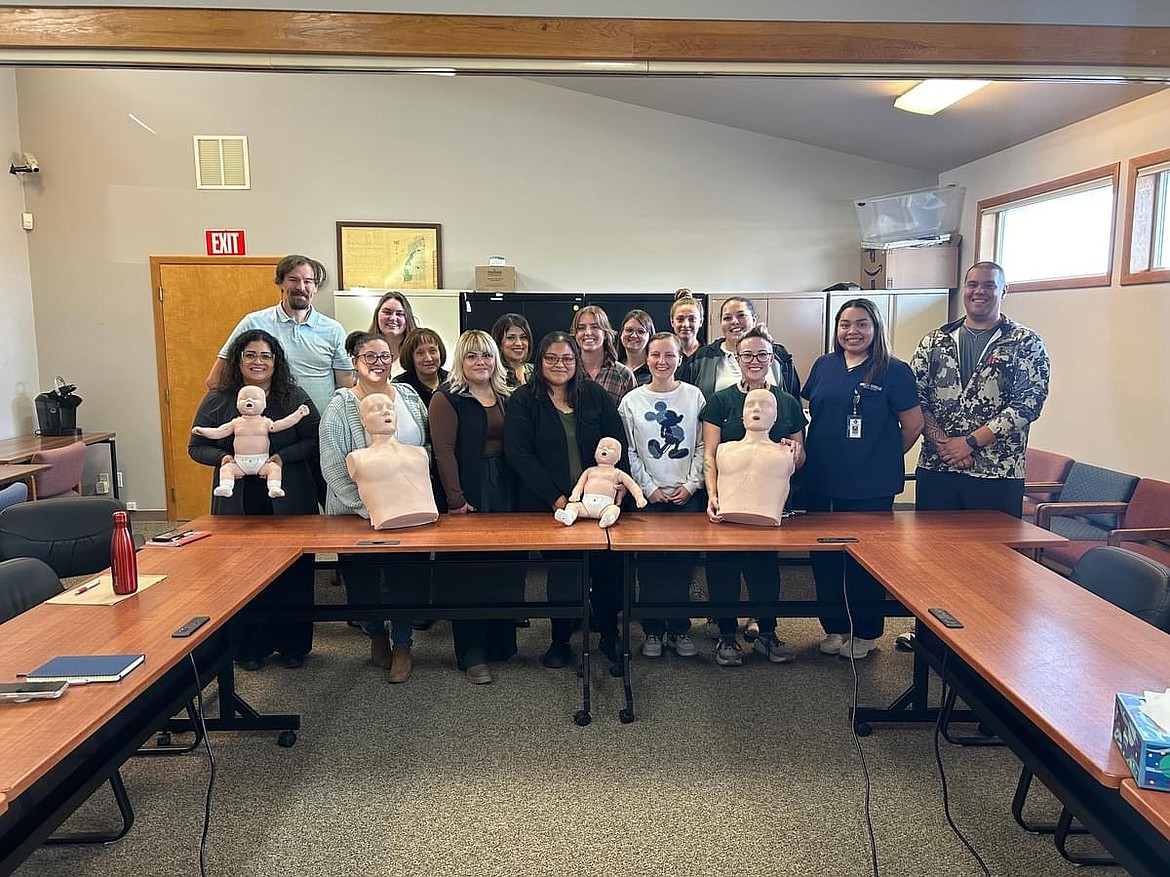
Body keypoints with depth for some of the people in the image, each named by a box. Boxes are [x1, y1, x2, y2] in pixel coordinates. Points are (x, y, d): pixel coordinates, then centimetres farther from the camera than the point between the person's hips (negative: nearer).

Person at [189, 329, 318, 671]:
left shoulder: (294, 397, 1)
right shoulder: (217, 401, 3)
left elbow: (315, 440, -1)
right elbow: (196, 446, 8)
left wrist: (283, 457, -17)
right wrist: (222, 458, -13)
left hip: (288, 504, 0)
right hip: (237, 506, 1)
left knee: (293, 574, 6)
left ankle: (292, 644, 22)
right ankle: (248, 646, 22)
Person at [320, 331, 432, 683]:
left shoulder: (409, 397, 5)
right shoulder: (341, 406, -7)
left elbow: (426, 450, 10)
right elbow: (333, 467, -13)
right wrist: (366, 508, -20)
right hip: (358, 515, -2)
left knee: (406, 577, 2)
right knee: (362, 578, 9)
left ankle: (402, 644, 22)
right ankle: (376, 635, 35)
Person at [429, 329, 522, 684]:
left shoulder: (506, 397, 13)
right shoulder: (447, 398, -5)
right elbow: (444, 450, -12)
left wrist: (517, 494, 4)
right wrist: (456, 499, -18)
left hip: (504, 494, 6)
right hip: (468, 498, -5)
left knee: (507, 569, 9)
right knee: (468, 574, 1)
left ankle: (501, 641, 25)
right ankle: (472, 654, 10)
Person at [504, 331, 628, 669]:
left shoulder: (596, 396, 7)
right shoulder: (524, 400, -1)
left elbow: (618, 444, 5)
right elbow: (518, 454, -9)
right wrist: (554, 497, -14)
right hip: (548, 503, -2)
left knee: (606, 566, 3)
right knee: (560, 571, 6)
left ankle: (610, 635, 22)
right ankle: (561, 639, 24)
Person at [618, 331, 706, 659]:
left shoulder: (694, 396, 4)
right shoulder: (632, 400, 2)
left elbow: (702, 446, 3)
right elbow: (629, 451, 1)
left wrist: (691, 485, -5)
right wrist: (649, 487, -5)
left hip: (687, 495, 0)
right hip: (648, 495, 0)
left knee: (682, 562, 3)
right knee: (650, 564, 2)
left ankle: (680, 629, 16)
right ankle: (653, 630, 15)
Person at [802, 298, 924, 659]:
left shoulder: (894, 371, -5)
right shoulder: (824, 366, 8)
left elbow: (913, 425, -4)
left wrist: (882, 458, 4)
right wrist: (820, 455, 8)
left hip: (870, 487, -4)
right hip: (821, 482, 5)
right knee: (823, 555, 10)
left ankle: (866, 633, 22)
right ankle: (834, 626, 27)